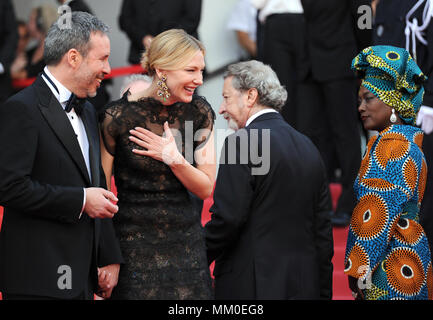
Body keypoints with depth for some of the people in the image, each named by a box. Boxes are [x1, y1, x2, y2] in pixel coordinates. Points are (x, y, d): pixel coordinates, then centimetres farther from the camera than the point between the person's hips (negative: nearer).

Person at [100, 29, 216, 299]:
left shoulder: (200, 112, 1)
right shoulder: (118, 117, -10)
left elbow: (206, 189, 3)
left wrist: (175, 159, -15)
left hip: (186, 243, 4)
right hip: (134, 245, -3)